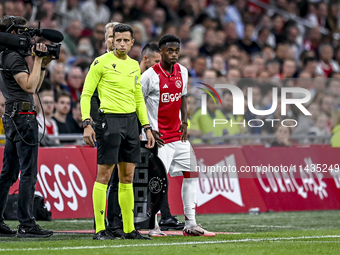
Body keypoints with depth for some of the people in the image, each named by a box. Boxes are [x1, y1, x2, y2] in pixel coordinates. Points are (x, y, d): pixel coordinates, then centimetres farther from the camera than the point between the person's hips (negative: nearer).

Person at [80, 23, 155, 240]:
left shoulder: (134, 66, 15)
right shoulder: (101, 62, -4)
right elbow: (86, 94, -4)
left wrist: (147, 128, 16)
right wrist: (87, 124, -13)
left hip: (131, 121, 6)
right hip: (110, 119, -6)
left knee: (127, 177, 8)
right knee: (104, 175, -6)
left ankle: (129, 229, 12)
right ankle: (100, 229, -3)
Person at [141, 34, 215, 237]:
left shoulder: (182, 72, 7)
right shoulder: (150, 75, -13)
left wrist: (184, 122, 10)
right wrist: (148, 130, -11)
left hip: (178, 135, 7)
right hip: (160, 136, -7)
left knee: (192, 174, 5)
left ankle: (191, 225, 9)